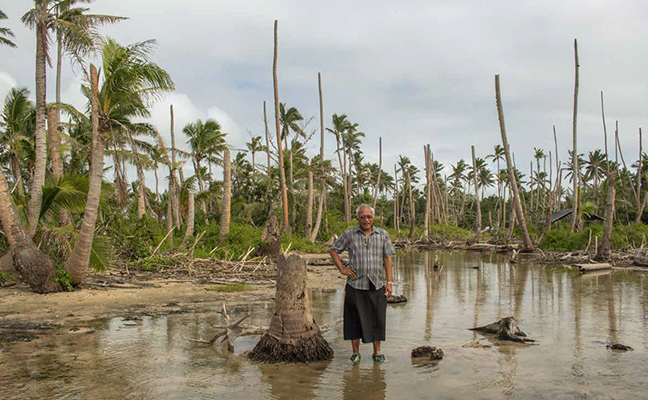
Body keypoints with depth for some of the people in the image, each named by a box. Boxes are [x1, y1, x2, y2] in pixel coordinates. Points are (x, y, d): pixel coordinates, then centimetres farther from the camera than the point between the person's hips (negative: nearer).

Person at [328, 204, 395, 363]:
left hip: (376, 285, 1)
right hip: (355, 284, -1)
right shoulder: (349, 234, 1)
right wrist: (342, 269, 0)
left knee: (377, 319, 5)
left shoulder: (383, 235, 5)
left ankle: (377, 352, 19)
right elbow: (333, 250, 10)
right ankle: (356, 352, 17)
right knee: (355, 319, 4)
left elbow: (387, 259, 6)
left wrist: (389, 282, 1)